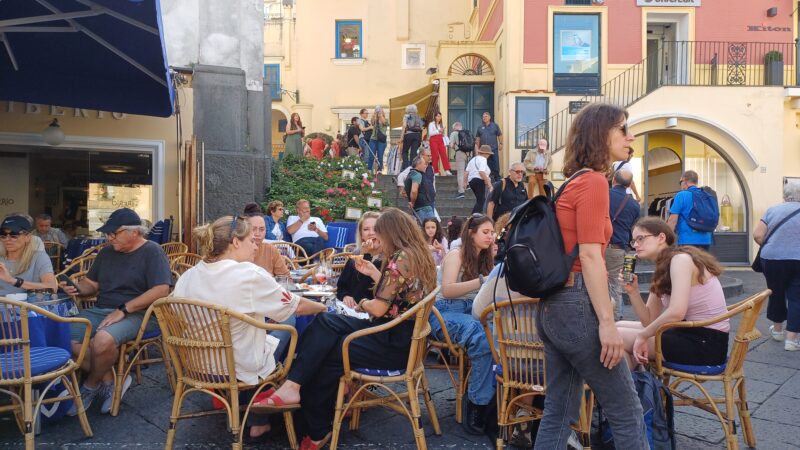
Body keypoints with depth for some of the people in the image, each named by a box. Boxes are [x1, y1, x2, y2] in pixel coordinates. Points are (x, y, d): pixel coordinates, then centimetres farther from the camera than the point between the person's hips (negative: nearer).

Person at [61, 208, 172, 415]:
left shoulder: (152, 252, -7)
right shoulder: (107, 252, 17)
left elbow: (161, 290, -18)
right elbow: (92, 283, 23)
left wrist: (123, 310, -21)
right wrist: (77, 288, -2)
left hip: (136, 314, -7)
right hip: (100, 310, 8)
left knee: (103, 339, -34)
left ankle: (91, 386, -3)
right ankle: (110, 380, -6)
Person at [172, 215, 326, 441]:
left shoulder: (188, 276, -5)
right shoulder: (250, 275, -21)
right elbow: (296, 306, -11)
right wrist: (324, 308, 9)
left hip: (197, 365, 6)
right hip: (240, 369, -6)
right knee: (286, 330, 19)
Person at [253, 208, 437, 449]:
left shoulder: (400, 259, -21)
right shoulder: (417, 254, 9)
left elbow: (379, 309, -21)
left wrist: (364, 304, 0)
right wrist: (373, 273, 16)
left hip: (394, 344, -9)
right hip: (399, 334, 9)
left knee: (327, 352, 0)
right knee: (326, 321, -1)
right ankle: (293, 386, -4)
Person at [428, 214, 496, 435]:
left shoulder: (486, 259, 19)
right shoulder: (456, 255, 0)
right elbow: (447, 290, -15)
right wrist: (481, 281, -23)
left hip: (472, 312, 5)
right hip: (446, 312, -5)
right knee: (484, 337, -35)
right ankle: (478, 403, -23)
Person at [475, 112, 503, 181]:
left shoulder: (495, 125, 6)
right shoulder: (480, 127, 11)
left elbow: (500, 135, 6)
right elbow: (478, 138, 13)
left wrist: (501, 144, -2)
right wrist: (477, 147, 8)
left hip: (494, 149, -2)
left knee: (496, 164, -4)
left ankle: (497, 178, 2)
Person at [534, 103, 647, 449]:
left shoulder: (571, 182, 16)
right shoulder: (593, 181, -10)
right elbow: (589, 256, -18)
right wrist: (607, 322, -18)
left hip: (554, 305, 9)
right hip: (577, 305, -9)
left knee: (559, 411, 15)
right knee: (626, 412, 6)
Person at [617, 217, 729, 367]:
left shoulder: (680, 259, -16)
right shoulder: (663, 268, 10)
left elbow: (676, 312, -29)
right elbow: (649, 320, 7)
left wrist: (642, 336, -17)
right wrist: (633, 291, -8)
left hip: (707, 343, -9)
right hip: (690, 334, 9)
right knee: (620, 326, 12)